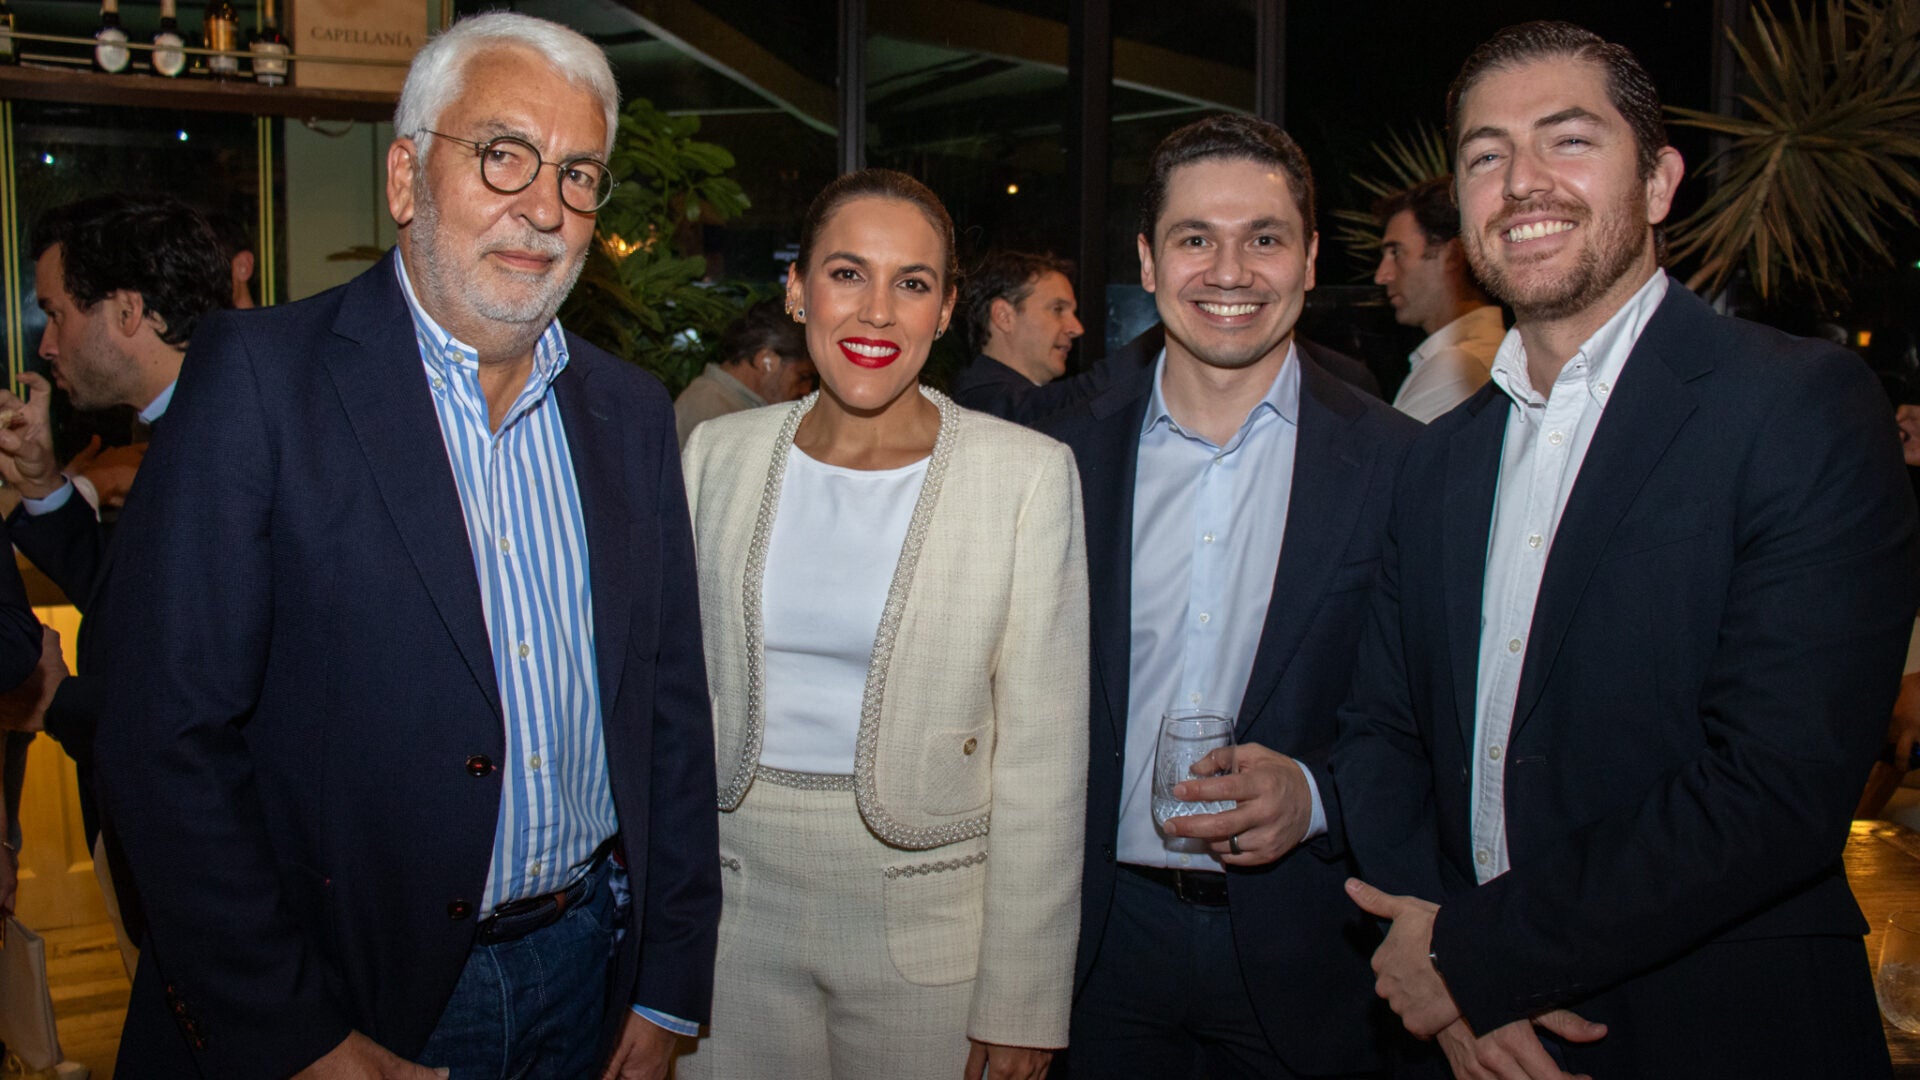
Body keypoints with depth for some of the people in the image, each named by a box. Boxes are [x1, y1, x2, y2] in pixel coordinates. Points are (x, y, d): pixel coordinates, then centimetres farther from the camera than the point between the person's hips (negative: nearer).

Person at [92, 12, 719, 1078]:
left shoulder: (630, 410, 4)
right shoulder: (259, 376, -11)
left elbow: (669, 709, 7)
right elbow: (166, 737, -15)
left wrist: (668, 988, 5)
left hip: (587, 976, 5)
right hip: (349, 993, -4)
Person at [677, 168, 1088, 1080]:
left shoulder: (1027, 473, -9)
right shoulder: (719, 453, 1)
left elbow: (1042, 753, -9)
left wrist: (1021, 1004, -9)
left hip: (929, 922, -3)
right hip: (736, 902, 3)